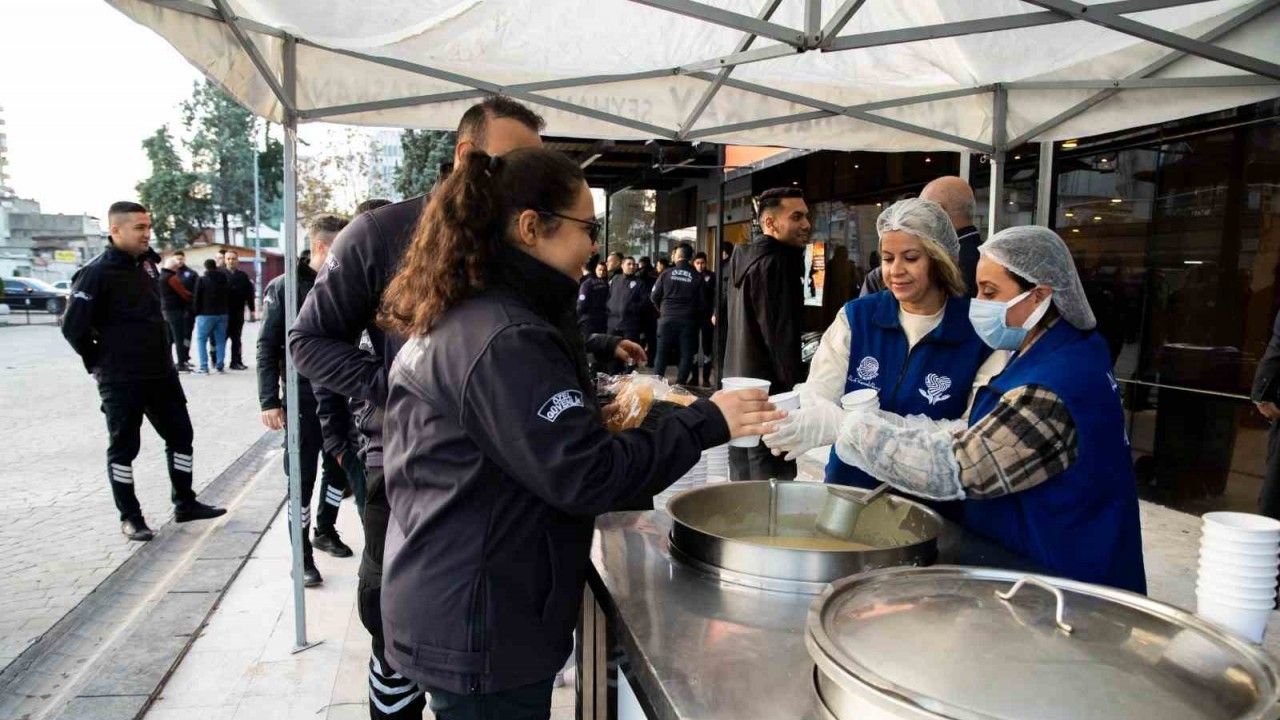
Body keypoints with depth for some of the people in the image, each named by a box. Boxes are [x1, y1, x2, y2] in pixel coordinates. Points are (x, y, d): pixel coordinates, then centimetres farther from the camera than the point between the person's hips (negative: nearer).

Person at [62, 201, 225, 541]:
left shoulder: (147, 263, 7)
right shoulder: (96, 272, -15)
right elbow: (73, 326, -14)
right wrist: (100, 363, -4)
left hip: (162, 372, 7)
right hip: (120, 379, -7)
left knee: (180, 434, 12)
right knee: (123, 447, 6)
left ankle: (185, 503, 25)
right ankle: (130, 517, 18)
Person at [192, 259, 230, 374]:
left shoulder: (202, 280, -8)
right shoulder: (225, 280, 6)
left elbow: (197, 299, -7)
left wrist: (196, 312, 3)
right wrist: (224, 310, 14)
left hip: (206, 314, -4)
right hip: (222, 314, 4)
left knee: (201, 340, 4)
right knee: (220, 341, 8)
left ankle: (203, 367, -3)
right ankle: (220, 366, 7)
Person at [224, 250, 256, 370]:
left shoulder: (243, 276, 8)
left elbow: (249, 294, 9)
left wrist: (252, 310, 5)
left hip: (238, 312, 3)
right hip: (224, 312, -3)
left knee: (236, 338, 8)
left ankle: (236, 362, 12)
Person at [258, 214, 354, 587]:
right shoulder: (285, 288, -7)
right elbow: (268, 348, -6)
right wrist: (269, 401, -11)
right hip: (303, 400, -4)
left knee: (338, 468, 15)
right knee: (303, 477, 3)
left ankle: (325, 530, 36)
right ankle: (302, 553, 15)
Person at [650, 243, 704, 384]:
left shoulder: (666, 273, -2)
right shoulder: (697, 277, -4)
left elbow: (654, 297, 0)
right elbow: (701, 301, -4)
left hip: (667, 319, 1)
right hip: (688, 321, 0)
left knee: (662, 352, 8)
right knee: (686, 354, 6)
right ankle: (680, 383, 3)